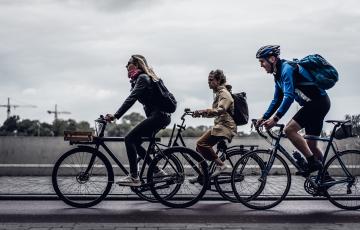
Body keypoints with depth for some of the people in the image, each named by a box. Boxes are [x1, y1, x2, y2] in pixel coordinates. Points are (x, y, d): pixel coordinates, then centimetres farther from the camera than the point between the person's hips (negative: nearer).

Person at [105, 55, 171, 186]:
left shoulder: (142, 78, -10)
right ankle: (157, 171, 13)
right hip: (161, 116, 10)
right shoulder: (146, 77, 21)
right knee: (135, 142, 11)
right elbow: (132, 99, 22)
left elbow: (131, 99, -20)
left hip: (158, 115, -10)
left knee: (129, 139, -13)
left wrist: (115, 116, -25)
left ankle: (134, 178, -15)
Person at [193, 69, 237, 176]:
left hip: (225, 126, -10)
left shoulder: (224, 93, -9)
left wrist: (204, 111, -40)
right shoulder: (218, 93, 23)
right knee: (200, 146, 3)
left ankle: (220, 164, -15)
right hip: (220, 125, 10)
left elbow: (220, 110, -27)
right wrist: (201, 113, 12)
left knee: (201, 143, -23)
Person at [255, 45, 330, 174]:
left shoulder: (287, 68, -17)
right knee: (311, 145, 13)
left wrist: (275, 118, -30)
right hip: (317, 104, 10)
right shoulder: (278, 75, 14)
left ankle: (313, 162, -15)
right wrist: (264, 118, 12)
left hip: (318, 102, -10)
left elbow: (289, 96, -27)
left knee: (289, 129, -20)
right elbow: (277, 100, 20)